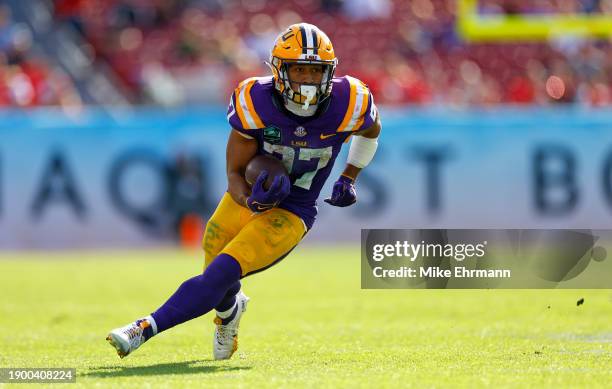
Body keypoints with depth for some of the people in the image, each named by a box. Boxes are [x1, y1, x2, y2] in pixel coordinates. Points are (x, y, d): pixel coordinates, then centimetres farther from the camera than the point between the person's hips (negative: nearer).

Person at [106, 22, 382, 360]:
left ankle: (146, 328, -18)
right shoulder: (255, 102, -20)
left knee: (221, 274, -21)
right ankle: (231, 310, 47)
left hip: (289, 214, -2)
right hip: (246, 197, 2)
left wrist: (348, 179, 3)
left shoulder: (346, 103, -18)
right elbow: (235, 174, -13)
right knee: (220, 291, 8)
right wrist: (253, 201, -34)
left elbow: (371, 129, 9)